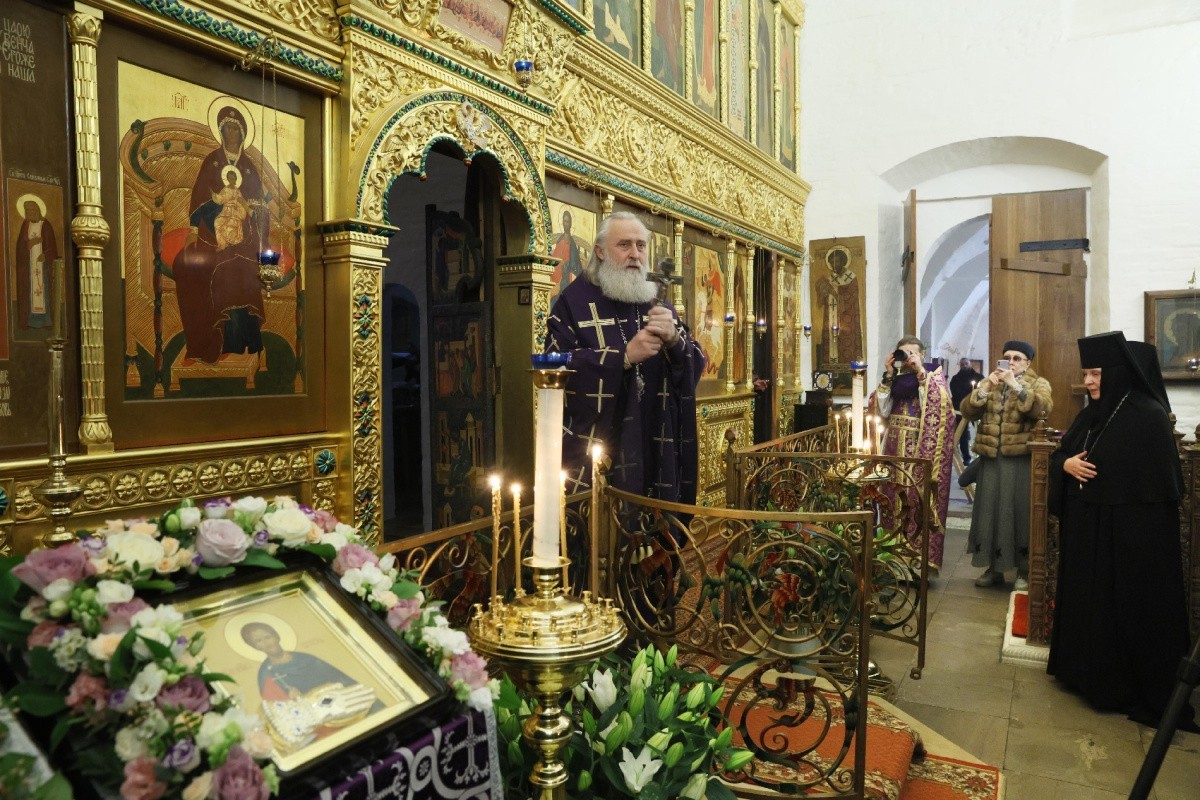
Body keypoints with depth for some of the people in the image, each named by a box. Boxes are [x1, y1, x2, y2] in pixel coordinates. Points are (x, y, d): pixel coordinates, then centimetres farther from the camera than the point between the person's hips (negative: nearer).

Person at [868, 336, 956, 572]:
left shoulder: (934, 375, 2)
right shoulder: (895, 379, 12)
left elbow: (939, 407, -16)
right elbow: (882, 411, 0)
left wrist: (920, 372, -16)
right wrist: (887, 376, -5)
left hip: (923, 451, -4)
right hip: (895, 450, 5)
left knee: (921, 502, -5)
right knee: (895, 500, 5)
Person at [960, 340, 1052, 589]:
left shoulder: (1039, 384, 5)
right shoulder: (988, 382, 15)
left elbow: (1042, 408, -16)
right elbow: (966, 411, 2)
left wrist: (1015, 385, -21)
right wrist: (984, 388, -11)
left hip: (1022, 460, -3)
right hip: (991, 459, 3)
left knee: (1020, 511, -1)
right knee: (990, 510, 6)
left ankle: (1024, 570, 11)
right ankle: (994, 567, 17)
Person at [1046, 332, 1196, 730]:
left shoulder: (1148, 416, -14)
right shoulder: (1090, 415, 10)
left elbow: (1160, 484, -16)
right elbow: (1059, 455, 16)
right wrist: (1066, 463, -7)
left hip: (1130, 536, -8)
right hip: (1085, 532, 8)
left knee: (1129, 608, 1)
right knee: (1087, 601, 15)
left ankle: (1144, 692, 14)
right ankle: (1092, 674, 30)